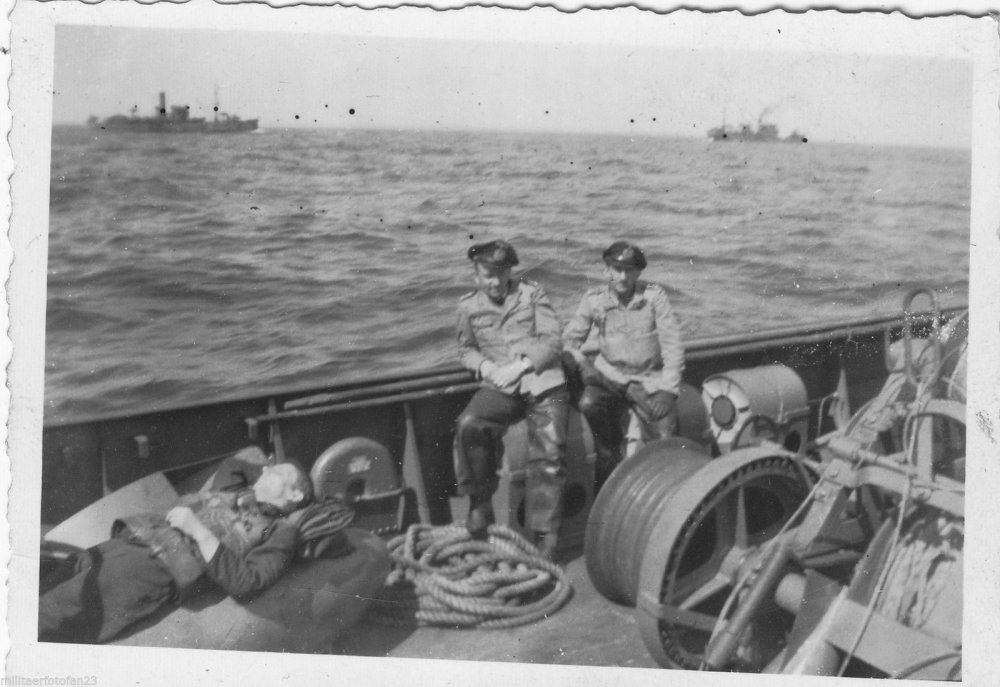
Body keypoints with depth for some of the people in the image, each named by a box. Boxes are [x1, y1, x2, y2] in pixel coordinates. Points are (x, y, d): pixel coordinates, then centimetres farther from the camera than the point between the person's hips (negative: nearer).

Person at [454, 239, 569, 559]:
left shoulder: (532, 294, 5)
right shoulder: (469, 306, 11)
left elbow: (552, 340, 0)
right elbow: (465, 348, 21)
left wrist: (520, 366, -12)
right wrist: (484, 366, -1)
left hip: (544, 382, -1)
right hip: (500, 387, 1)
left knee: (549, 455, -12)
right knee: (468, 425, -27)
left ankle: (545, 534, 0)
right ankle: (480, 502, -10)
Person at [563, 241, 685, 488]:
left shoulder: (654, 295, -5)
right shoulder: (594, 299, -1)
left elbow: (672, 344, -7)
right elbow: (570, 339, 3)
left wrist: (667, 389, -15)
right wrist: (582, 362, -17)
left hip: (650, 379, -1)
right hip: (611, 375, 1)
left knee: (665, 439, -17)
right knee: (589, 404, -31)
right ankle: (610, 463, -6)